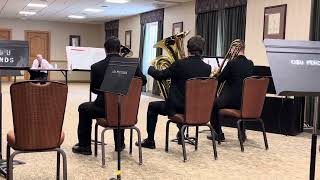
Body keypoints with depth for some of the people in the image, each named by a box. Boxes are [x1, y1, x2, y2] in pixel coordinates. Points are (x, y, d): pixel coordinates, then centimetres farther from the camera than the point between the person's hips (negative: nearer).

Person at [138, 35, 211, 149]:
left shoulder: (180, 64, -18)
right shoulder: (207, 68, -5)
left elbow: (160, 76, -7)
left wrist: (150, 68, 14)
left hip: (177, 107, -5)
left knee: (152, 106, 19)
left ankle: (150, 141, 22)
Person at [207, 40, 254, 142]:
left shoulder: (231, 63, -15)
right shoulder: (250, 64, 2)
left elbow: (219, 80, -6)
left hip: (231, 101, -6)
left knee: (213, 105, 20)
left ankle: (219, 134, 16)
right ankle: (242, 133, 38)